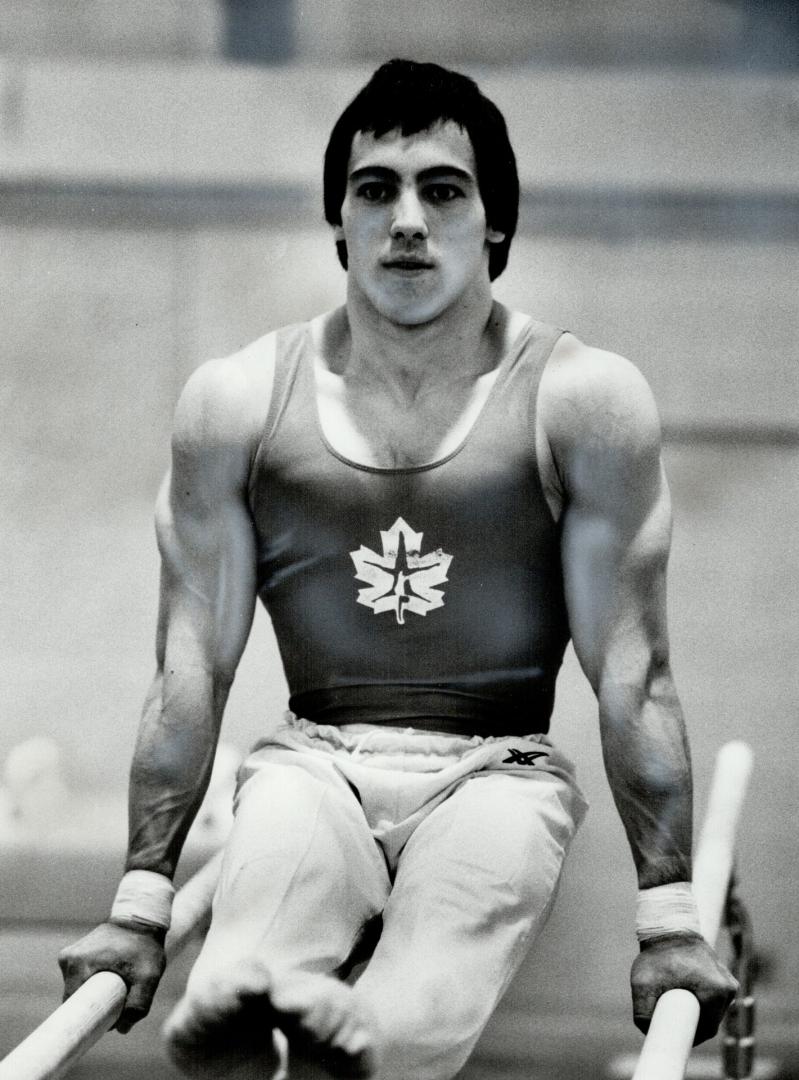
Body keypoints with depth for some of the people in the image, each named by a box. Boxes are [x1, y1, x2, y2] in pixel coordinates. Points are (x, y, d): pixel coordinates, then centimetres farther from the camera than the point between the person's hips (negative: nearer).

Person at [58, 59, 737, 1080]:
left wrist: (669, 919, -5)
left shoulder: (582, 400, -2)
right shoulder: (239, 401, 3)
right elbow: (192, 668, 5)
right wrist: (139, 902, 3)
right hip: (314, 763, 1)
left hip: (496, 773, 0)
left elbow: (631, 670, -2)